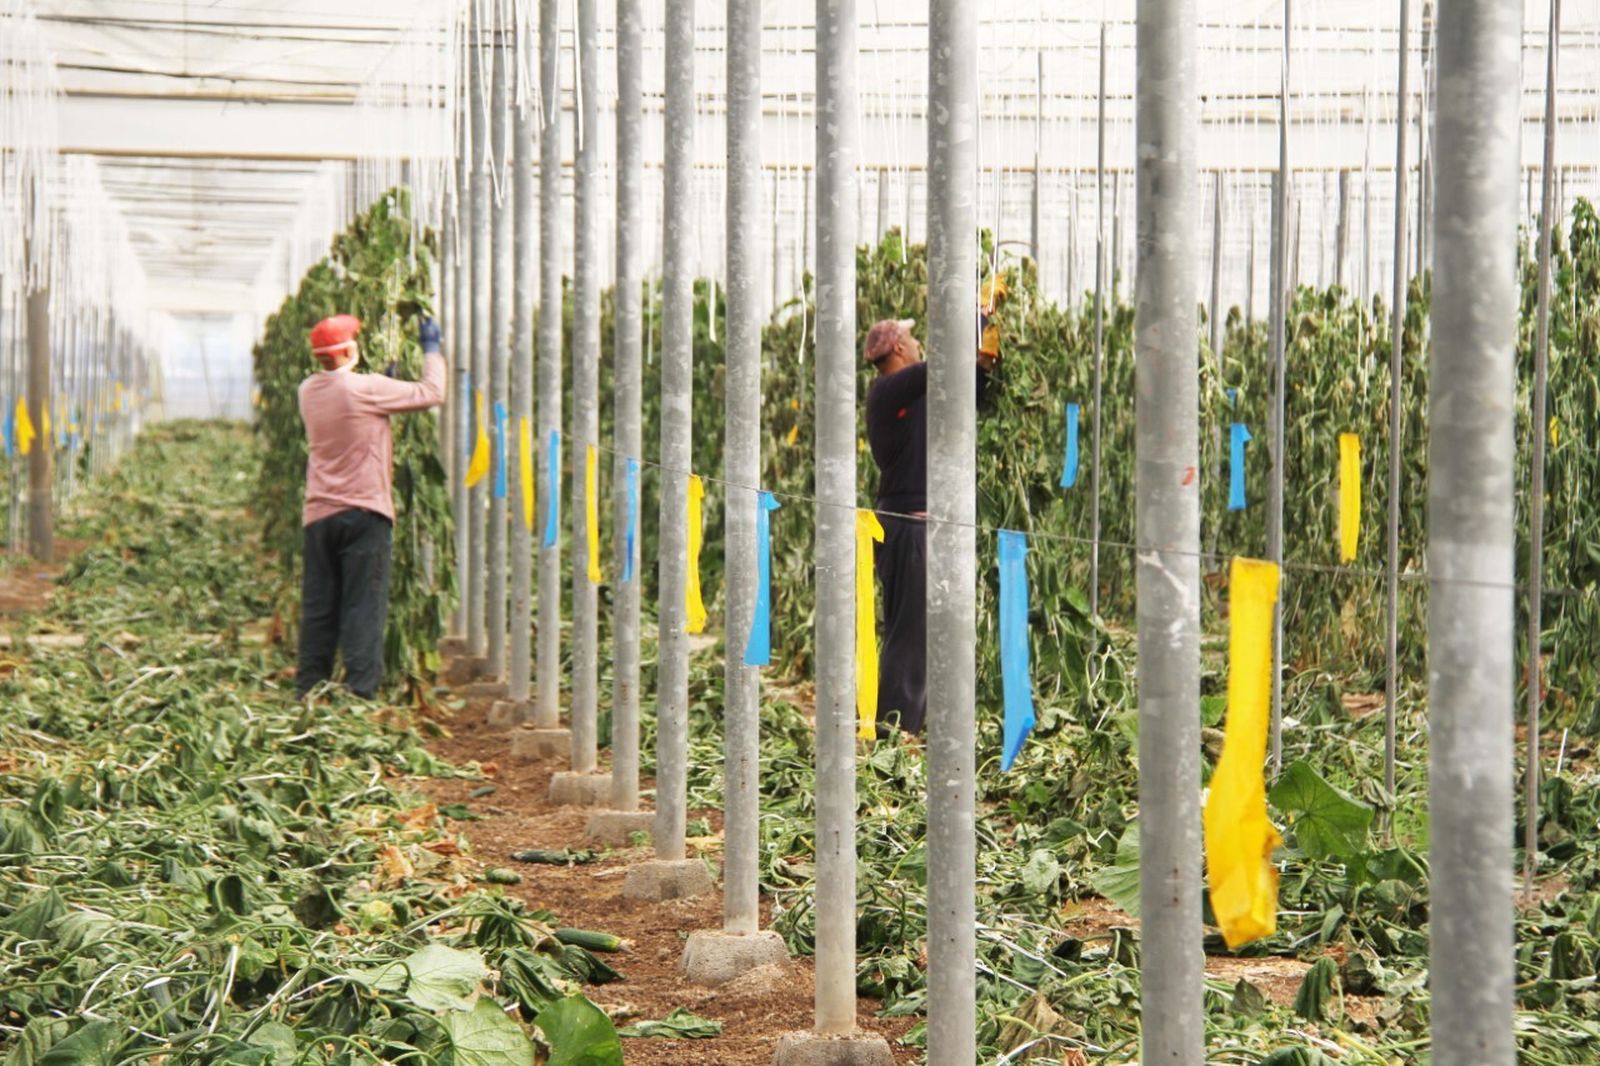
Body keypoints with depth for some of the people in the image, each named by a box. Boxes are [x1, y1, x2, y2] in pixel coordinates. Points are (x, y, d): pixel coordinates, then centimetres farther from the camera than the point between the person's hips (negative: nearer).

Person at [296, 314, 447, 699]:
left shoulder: (308, 390, 5)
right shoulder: (366, 388, -13)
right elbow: (432, 393, -5)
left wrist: (385, 370, 28)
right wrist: (432, 348, 8)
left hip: (319, 515, 6)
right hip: (363, 513, -6)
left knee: (318, 609, 10)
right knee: (363, 607, -3)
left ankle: (308, 692, 12)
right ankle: (360, 693, -6)